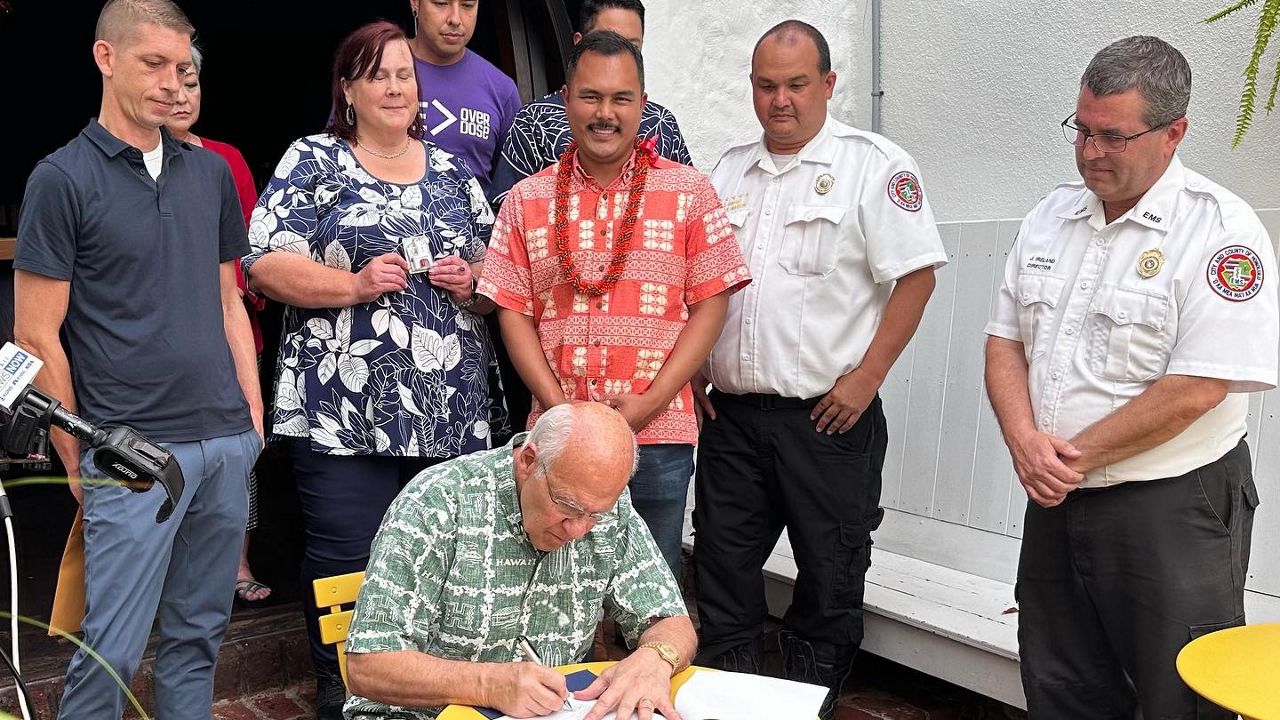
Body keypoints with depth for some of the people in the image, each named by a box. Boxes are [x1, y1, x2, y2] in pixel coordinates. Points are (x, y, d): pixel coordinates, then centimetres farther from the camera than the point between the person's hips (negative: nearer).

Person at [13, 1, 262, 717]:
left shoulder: (212, 171, 11)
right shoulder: (63, 179, -4)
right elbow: (38, 336, -5)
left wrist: (253, 409, 10)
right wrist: (77, 460, -4)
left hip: (228, 443, 5)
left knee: (199, 634, 14)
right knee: (112, 649, -1)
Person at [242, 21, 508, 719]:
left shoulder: (452, 171, 16)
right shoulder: (313, 162, 4)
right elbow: (264, 264, -4)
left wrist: (474, 280, -3)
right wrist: (354, 283, -16)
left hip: (455, 413, 4)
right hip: (343, 411, -4)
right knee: (348, 569, -2)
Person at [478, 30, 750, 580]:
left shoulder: (689, 192, 3)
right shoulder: (527, 200, 8)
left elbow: (710, 305, -1)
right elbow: (512, 312, 4)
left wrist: (650, 402, -10)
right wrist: (560, 408, -8)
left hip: (658, 434, -1)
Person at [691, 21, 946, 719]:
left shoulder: (874, 164, -5)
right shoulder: (727, 171, 12)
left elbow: (916, 277, -10)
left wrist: (865, 379, -13)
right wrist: (691, 373, 9)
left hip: (828, 418, -5)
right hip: (731, 413, 5)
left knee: (829, 583, 7)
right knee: (722, 574, 12)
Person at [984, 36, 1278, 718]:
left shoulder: (1220, 231, -14)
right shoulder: (1050, 216, 7)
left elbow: (1194, 392, -20)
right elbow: (1005, 340, 8)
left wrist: (1074, 457, -14)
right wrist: (1025, 440, -9)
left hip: (1172, 510, -6)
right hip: (1055, 502, 6)